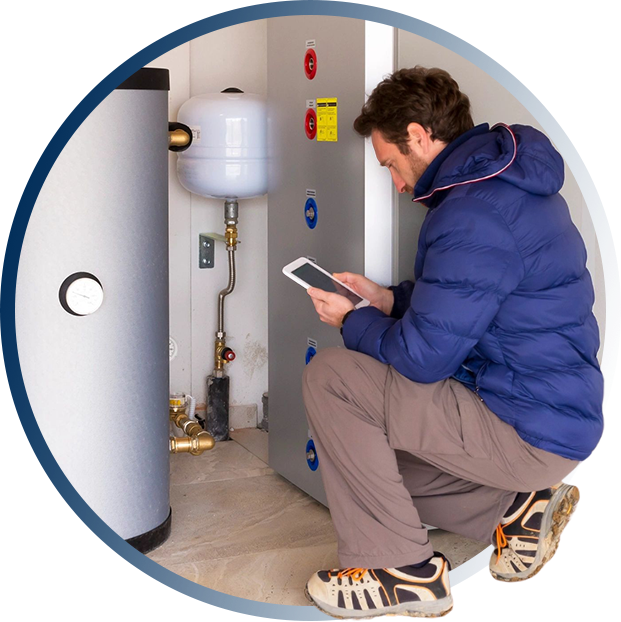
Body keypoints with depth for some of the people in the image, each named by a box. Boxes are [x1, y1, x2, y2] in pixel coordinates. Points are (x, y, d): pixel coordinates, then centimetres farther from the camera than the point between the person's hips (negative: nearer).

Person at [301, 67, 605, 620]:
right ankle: (517, 503, 14)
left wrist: (352, 322, -3)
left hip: (530, 435, -10)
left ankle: (405, 574, -7)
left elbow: (422, 357, -22)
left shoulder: (474, 216, -23)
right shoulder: (506, 181, 10)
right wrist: (390, 300, 11)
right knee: (370, 451, 18)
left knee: (330, 378, -14)